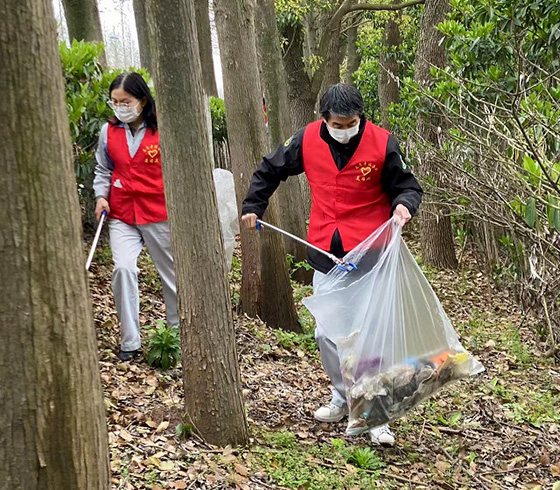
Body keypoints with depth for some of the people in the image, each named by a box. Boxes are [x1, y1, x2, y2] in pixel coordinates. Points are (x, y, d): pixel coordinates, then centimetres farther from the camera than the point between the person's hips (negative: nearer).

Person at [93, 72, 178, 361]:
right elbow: (103, 170, 16)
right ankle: (130, 342, -5)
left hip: (159, 214, -2)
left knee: (171, 273, 9)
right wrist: (101, 196, 1)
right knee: (123, 268, -16)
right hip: (122, 215, 2)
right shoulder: (109, 132, 6)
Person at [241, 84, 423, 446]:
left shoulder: (382, 143, -10)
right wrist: (253, 207, 14)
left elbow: (407, 186, 0)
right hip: (325, 253, 4)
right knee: (326, 334, 10)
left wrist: (403, 205, -21)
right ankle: (343, 397, 31)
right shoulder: (307, 141, -2)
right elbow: (270, 170, 15)